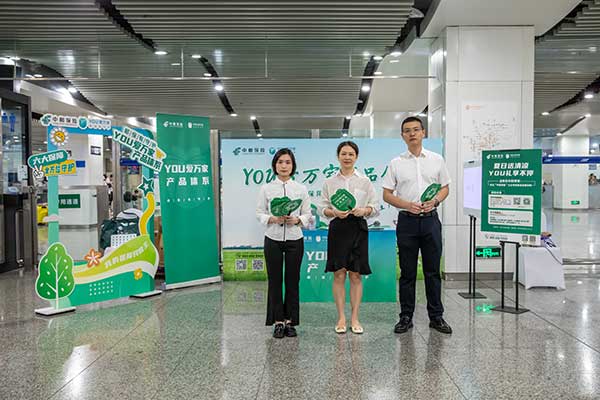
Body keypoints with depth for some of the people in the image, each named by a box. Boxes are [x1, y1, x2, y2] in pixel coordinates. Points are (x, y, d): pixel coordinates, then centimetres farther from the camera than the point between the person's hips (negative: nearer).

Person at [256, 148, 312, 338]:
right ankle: (278, 322, 15)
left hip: (295, 239, 1)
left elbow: (308, 214, 4)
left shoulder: (301, 189, 3)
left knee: (292, 281, 6)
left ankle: (290, 321, 18)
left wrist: (297, 220, -16)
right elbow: (260, 213, 2)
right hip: (273, 239, 0)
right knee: (275, 280, 4)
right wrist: (272, 219, -16)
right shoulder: (266, 189, 2)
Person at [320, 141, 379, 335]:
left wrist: (363, 211, -13)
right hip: (338, 228, 0)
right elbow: (323, 208, 6)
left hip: (358, 228, 0)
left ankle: (355, 318, 12)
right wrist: (335, 212, -13)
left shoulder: (365, 181, 6)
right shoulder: (329, 182, 6)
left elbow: (375, 207, 6)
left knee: (356, 275, 4)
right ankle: (341, 318, 11)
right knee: (339, 274, 2)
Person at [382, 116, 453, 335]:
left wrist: (435, 200, -9)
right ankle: (406, 317, 14)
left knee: (433, 271, 7)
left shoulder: (437, 160, 7)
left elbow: (445, 187, 12)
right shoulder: (396, 163, 3)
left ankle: (436, 316, 17)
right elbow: (387, 194, 2)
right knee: (407, 273, 5)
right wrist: (408, 205, -14)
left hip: (430, 220, 1)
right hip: (407, 220, -1)